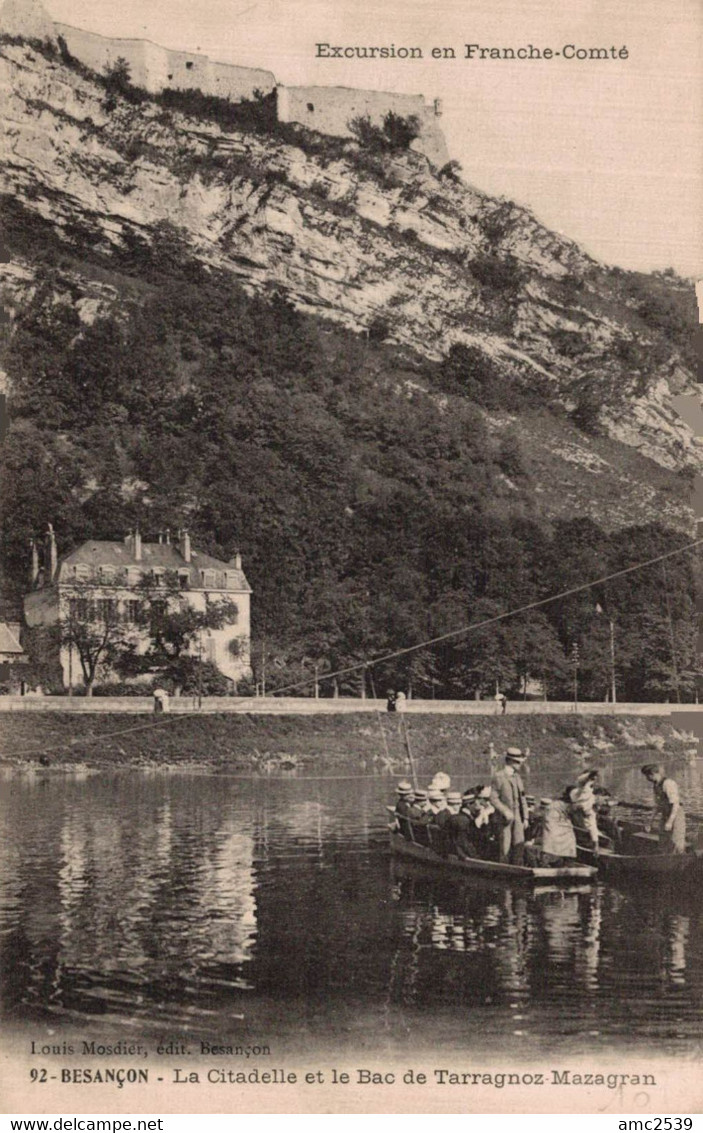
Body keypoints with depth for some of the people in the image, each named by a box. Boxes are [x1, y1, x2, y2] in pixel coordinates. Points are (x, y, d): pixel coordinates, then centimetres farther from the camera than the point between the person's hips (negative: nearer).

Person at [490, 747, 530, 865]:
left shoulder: (517, 778, 15)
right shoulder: (498, 777, -6)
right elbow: (493, 799, -11)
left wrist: (526, 817, 11)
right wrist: (505, 811, -21)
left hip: (518, 818, 6)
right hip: (504, 819, -6)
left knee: (519, 845, 1)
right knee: (505, 847, -4)